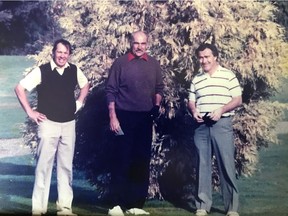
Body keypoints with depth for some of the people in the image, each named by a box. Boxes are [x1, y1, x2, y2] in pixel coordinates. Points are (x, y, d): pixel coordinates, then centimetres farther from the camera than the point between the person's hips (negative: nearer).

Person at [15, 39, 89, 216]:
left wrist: (79, 103, 12)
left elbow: (85, 85, 24)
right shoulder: (42, 71, -8)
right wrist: (30, 112, -7)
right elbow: (20, 88, -6)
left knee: (66, 166, 8)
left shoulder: (75, 70, 4)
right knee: (44, 164, -3)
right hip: (48, 123, -4)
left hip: (69, 124, 4)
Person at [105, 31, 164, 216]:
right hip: (124, 117, -4)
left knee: (142, 162, 7)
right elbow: (111, 91, -4)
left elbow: (159, 88, 14)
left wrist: (157, 105, -4)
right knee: (122, 161, -1)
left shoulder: (154, 64, 8)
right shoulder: (120, 63, -2)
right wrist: (113, 117, -10)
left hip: (145, 118, 4)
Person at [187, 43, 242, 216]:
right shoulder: (196, 79, 14)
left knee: (227, 165, -3)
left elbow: (238, 100, -2)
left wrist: (221, 110, -15)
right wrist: (194, 111, -5)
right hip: (201, 126, 4)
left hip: (222, 124, -4)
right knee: (203, 166, 6)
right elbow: (191, 101, 16)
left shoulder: (228, 75, 1)